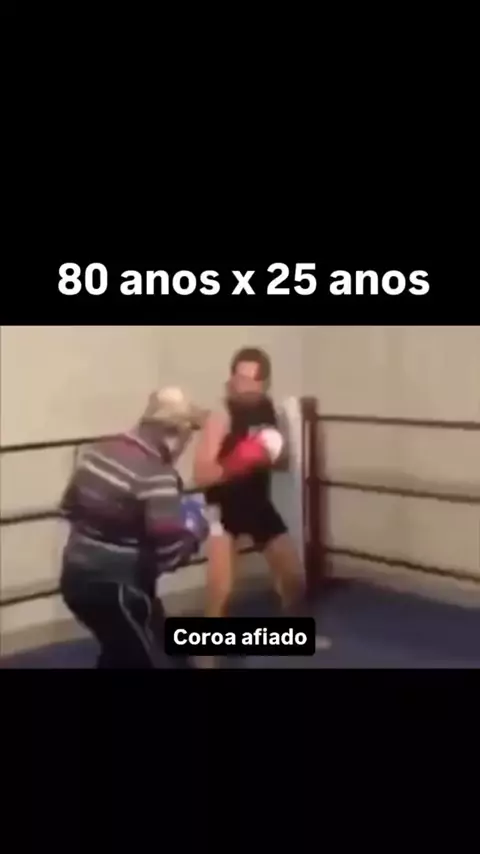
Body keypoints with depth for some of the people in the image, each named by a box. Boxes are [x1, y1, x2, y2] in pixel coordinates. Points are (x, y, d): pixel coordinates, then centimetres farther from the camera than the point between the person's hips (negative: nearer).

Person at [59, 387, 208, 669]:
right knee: (150, 660, 7)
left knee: (121, 654, 28)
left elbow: (70, 508, 15)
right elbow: (170, 555, -23)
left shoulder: (100, 451, 3)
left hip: (76, 578, 8)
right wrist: (195, 529, -5)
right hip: (116, 589, -8)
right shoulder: (157, 476, -21)